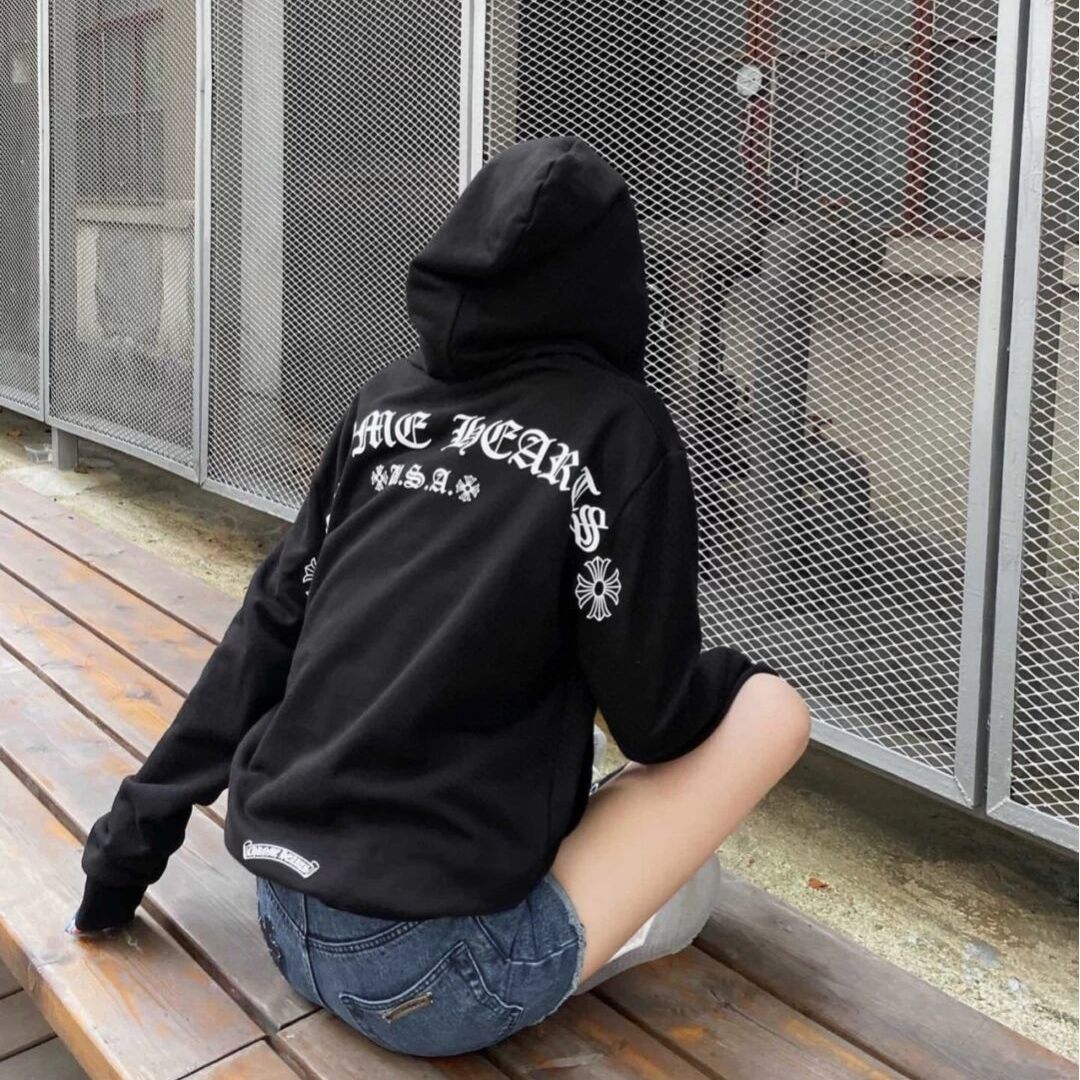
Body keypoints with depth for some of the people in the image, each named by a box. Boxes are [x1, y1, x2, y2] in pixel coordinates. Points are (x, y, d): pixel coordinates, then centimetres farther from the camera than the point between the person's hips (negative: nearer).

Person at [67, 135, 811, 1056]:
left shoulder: (388, 401, 5)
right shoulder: (620, 429, -9)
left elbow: (270, 629, 8)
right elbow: (657, 719, -7)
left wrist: (129, 850, 16)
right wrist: (727, 676, 17)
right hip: (431, 979, -6)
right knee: (770, 705, 5)